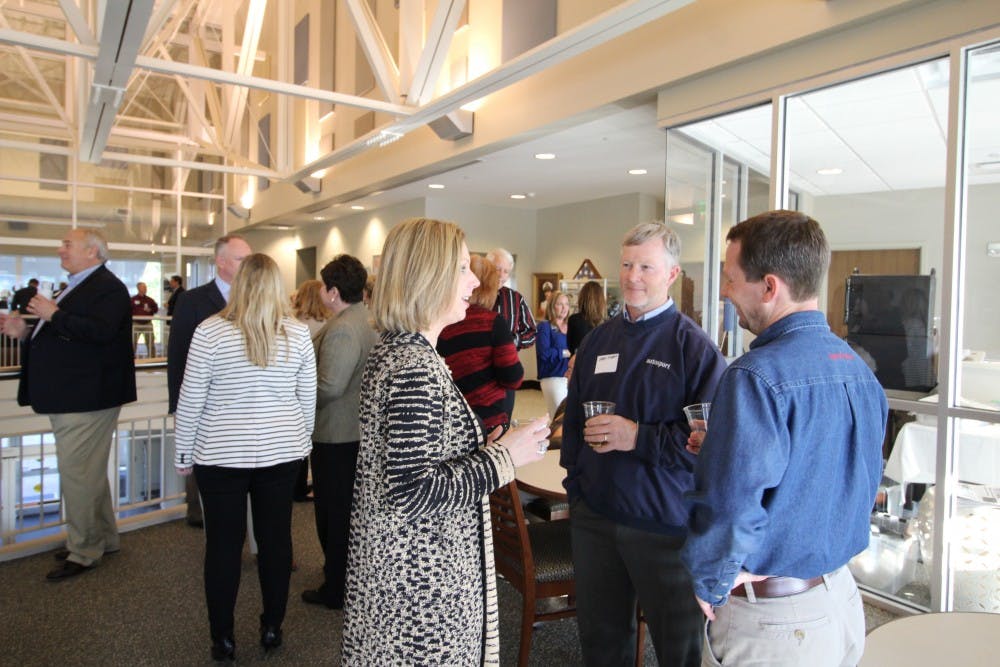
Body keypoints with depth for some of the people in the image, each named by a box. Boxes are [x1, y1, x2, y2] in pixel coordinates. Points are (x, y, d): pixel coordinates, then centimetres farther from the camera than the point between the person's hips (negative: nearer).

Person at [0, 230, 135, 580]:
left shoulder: (108, 288, -15)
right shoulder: (79, 286, 18)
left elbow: (101, 331, -30)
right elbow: (67, 337, 22)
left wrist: (54, 315, -22)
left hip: (85, 400, -11)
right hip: (70, 398, 11)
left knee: (77, 475, -4)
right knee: (89, 472, 18)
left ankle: (83, 551, 9)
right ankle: (103, 538, 31)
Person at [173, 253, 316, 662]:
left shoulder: (210, 331, -9)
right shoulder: (297, 332, -4)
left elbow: (190, 401, -5)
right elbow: (308, 399, 2)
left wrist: (183, 454, 7)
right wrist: (300, 442, 16)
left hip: (221, 455, -1)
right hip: (281, 452, 2)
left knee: (223, 543, 10)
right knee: (276, 538, 12)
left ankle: (223, 637, 21)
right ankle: (272, 628, 25)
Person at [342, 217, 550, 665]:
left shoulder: (391, 350, 6)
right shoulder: (415, 367, -24)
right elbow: (412, 493, -27)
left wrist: (489, 446, 8)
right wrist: (505, 456, -20)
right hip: (421, 579, -9)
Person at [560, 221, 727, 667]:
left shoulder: (695, 346, -10)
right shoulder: (599, 339, 7)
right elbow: (573, 420, 14)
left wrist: (638, 437, -22)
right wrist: (575, 487, 10)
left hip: (666, 525, -5)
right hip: (594, 517, 5)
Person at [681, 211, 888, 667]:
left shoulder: (757, 377, -26)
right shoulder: (860, 370, 2)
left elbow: (727, 506, -31)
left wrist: (711, 585, -12)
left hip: (771, 621, -8)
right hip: (844, 600, 8)